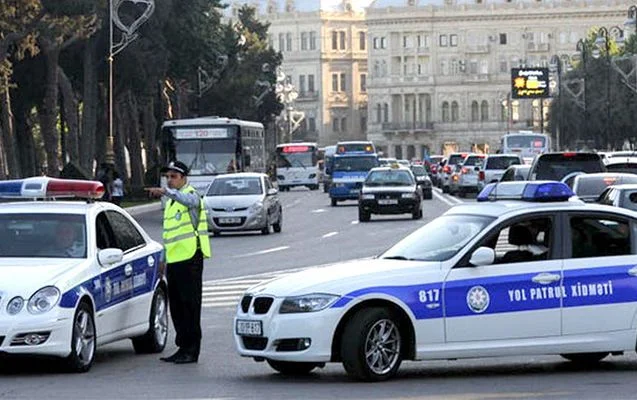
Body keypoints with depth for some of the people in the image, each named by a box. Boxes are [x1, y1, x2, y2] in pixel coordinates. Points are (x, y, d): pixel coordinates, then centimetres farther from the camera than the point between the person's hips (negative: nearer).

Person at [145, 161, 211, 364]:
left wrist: (165, 192, -52)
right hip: (173, 260, 9)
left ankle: (192, 350, -5)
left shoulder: (192, 195, -8)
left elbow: (186, 200, -35)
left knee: (190, 305, -7)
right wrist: (164, 259, 22)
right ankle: (183, 347, 18)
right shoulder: (171, 200, 20)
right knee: (176, 306, 11)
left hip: (190, 258, -9)